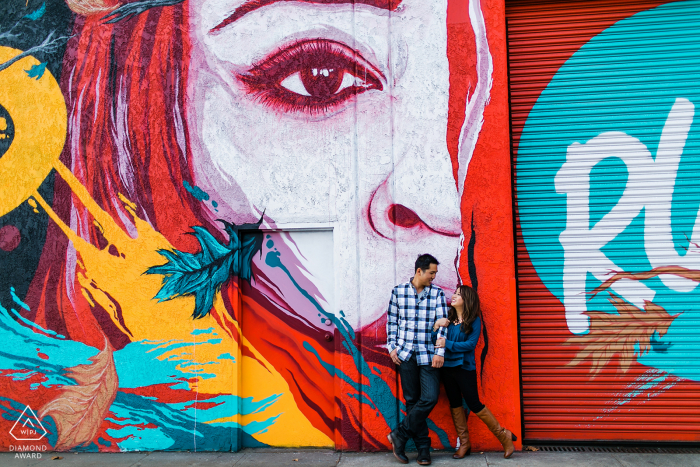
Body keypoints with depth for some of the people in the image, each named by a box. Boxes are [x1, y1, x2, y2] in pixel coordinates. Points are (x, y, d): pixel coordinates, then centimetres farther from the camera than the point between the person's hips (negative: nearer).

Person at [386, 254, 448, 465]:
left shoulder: (437, 293, 2)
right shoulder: (398, 291, 4)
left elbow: (442, 323, -2)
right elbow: (392, 321, 10)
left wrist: (439, 352, -10)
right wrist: (392, 347, 2)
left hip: (428, 354, 0)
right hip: (405, 353, 0)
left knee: (430, 398, -9)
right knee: (412, 400, 5)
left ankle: (400, 434, 9)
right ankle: (423, 447, 18)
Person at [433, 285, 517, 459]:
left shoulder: (474, 320, -6)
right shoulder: (447, 318, 5)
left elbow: (471, 344, -16)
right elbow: (436, 341, 2)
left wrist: (448, 343, -20)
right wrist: (436, 326, -16)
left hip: (465, 368, -4)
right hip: (447, 367, 5)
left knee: (474, 405, -1)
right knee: (455, 405, 11)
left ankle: (504, 436, 18)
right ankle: (464, 444, 24)